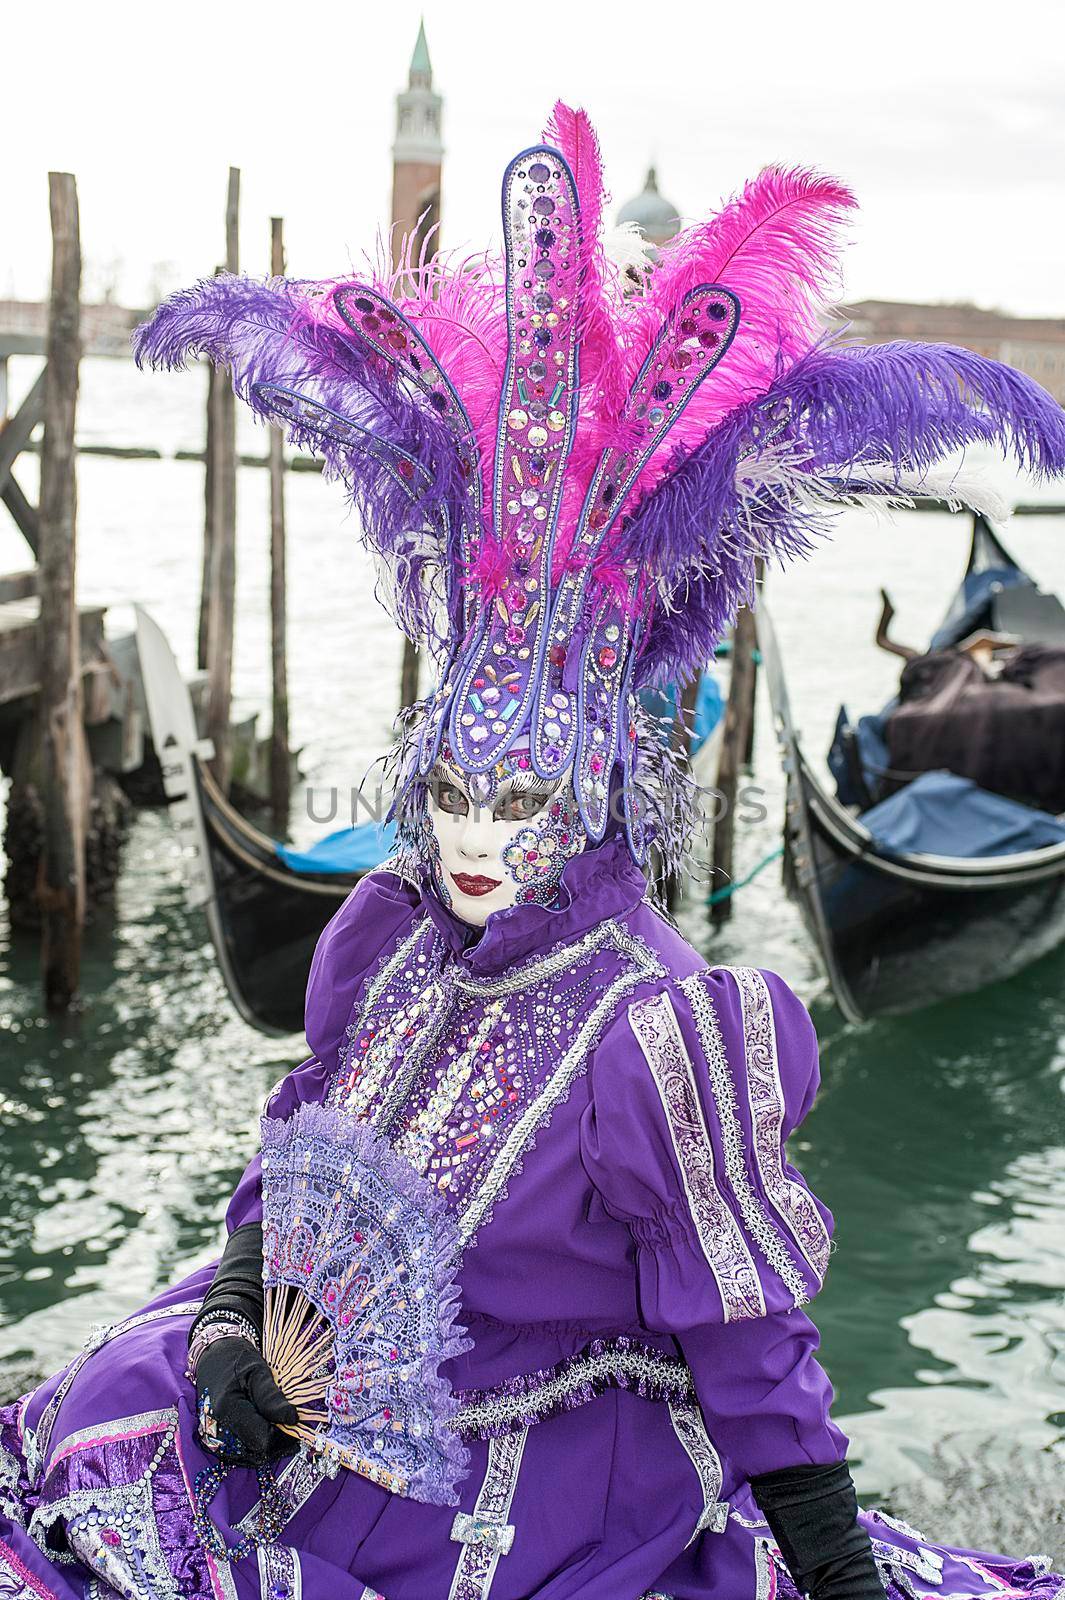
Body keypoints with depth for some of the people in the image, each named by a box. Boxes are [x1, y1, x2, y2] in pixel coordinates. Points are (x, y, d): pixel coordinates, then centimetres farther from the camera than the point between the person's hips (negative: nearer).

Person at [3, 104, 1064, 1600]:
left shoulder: (651, 1024, -25)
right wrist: (238, 1317, -8)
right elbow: (301, 1138, 7)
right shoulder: (393, 930, -6)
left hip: (533, 1459, -6)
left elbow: (746, 1324, -18)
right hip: (316, 1389, 6)